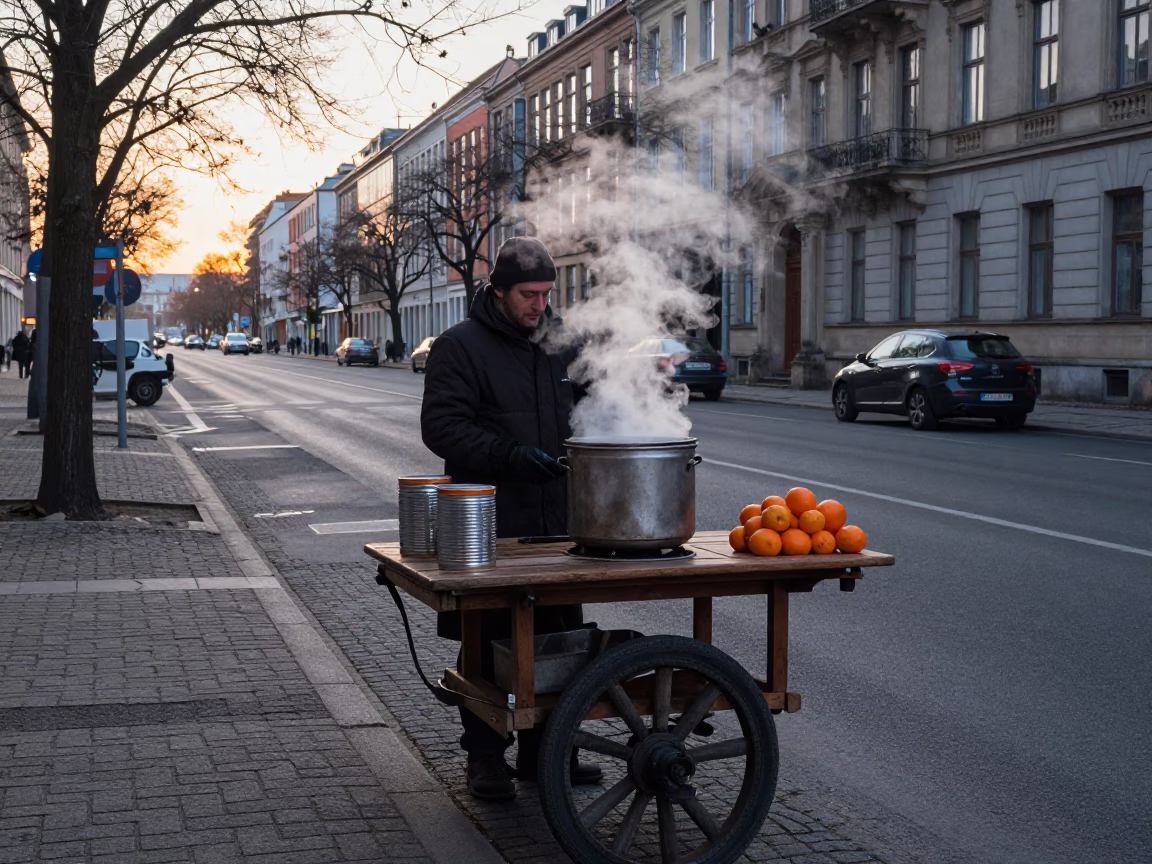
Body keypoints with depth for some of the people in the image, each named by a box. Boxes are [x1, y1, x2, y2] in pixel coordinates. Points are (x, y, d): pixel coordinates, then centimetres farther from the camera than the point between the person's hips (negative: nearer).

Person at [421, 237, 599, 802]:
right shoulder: (460, 346, -5)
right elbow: (440, 425, -12)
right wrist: (507, 454, -22)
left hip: (555, 521, 5)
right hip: (490, 526, -5)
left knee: (555, 639, 10)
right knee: (489, 643, 3)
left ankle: (543, 749, 23)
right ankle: (485, 756, 16)